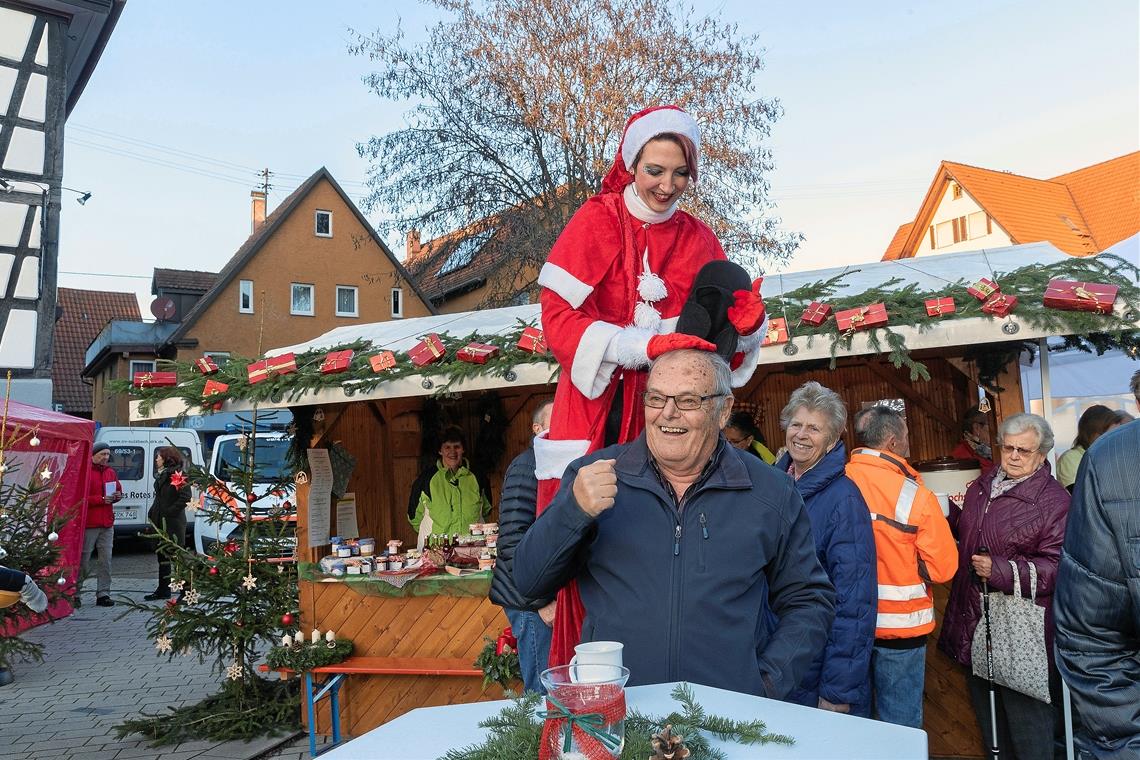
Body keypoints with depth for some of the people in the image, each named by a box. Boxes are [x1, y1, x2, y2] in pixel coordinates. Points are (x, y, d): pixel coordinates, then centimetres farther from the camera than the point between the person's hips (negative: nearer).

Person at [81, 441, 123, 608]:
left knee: (106, 560, 5)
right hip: (89, 524, -6)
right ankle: (74, 593, 13)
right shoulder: (85, 472, -8)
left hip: (107, 524, 6)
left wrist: (117, 496, 4)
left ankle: (103, 594, 10)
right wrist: (102, 499, -19)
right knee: (83, 560, 1)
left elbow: (118, 489, 26)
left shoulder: (111, 472, 13)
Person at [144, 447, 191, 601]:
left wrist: (169, 512, -19)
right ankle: (163, 590, 23)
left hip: (173, 523, -9)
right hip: (160, 521, 9)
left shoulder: (178, 474, -12)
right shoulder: (161, 475, 15)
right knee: (162, 554, 14)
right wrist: (152, 513, 9)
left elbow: (185, 497, -19)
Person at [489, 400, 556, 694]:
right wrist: (542, 601, -17)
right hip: (532, 600, -8)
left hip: (550, 596, 8)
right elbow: (513, 541, -20)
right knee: (545, 693, -2)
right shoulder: (527, 466, -13)